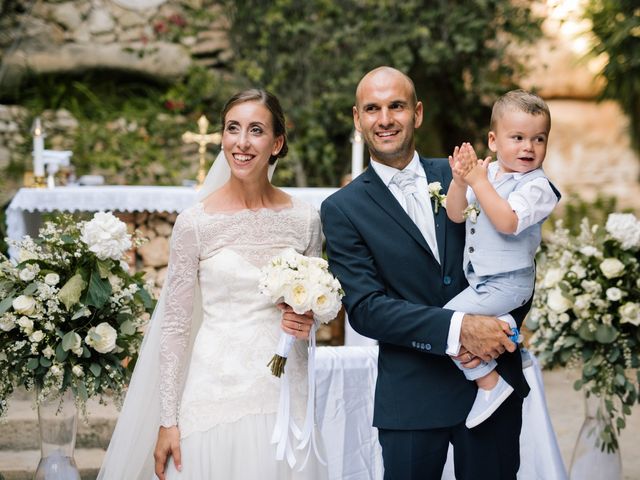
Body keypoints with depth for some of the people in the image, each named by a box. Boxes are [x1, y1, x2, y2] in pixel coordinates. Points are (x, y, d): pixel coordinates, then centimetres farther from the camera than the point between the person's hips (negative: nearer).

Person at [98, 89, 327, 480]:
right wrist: (167, 420, -4)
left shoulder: (305, 219, 0)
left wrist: (307, 322, -8)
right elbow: (174, 323, -2)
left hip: (284, 394, 2)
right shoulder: (195, 222, -6)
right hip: (215, 393, -2)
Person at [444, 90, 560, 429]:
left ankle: (489, 382, -5)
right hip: (478, 278, 8)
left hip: (507, 283, -8)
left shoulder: (537, 186, -15)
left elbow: (508, 222, -30)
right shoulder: (485, 173, 5)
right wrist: (459, 181, -14)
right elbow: (456, 215, 4)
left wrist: (479, 182, -28)